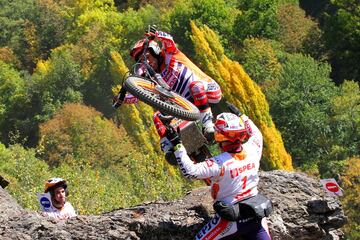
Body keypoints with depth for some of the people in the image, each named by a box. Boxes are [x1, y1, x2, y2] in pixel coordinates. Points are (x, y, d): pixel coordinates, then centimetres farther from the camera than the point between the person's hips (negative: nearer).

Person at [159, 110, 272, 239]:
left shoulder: (220, 163, -24)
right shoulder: (252, 151, -7)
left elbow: (190, 171, -29)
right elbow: (256, 134, 16)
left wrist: (177, 145, -25)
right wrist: (240, 116, 28)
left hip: (231, 219, -5)